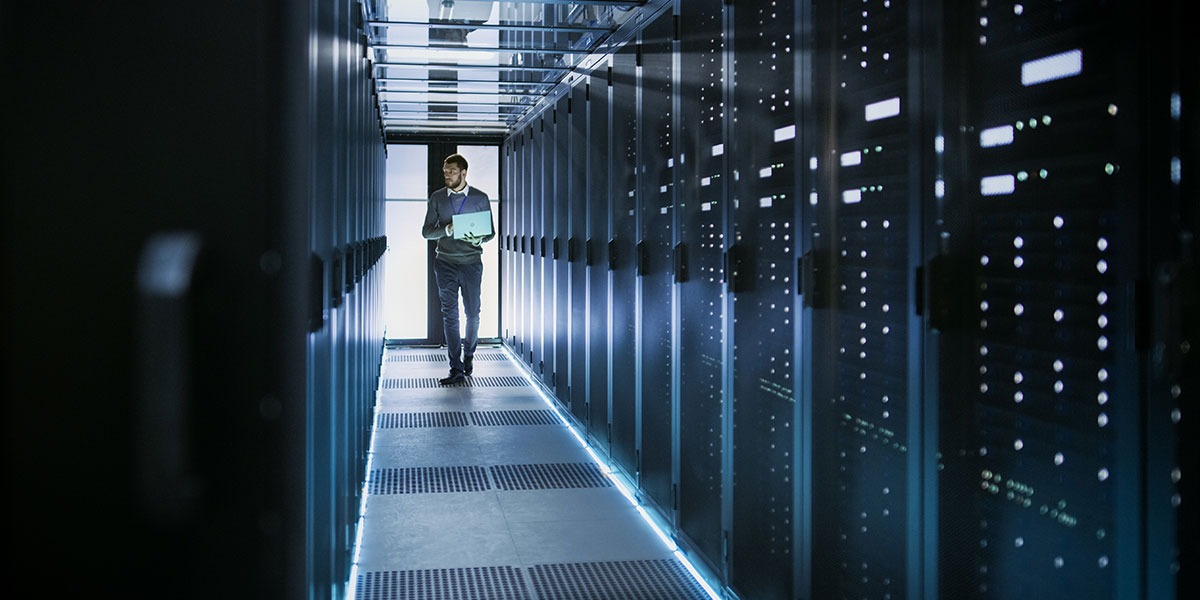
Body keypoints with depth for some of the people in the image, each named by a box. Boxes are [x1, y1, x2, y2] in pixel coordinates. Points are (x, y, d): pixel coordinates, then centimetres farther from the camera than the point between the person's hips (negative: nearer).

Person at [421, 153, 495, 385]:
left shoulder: (480, 198, 3)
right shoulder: (437, 198, 6)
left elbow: (491, 231, 6)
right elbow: (426, 231, 5)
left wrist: (479, 239, -17)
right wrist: (447, 229, -15)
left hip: (471, 262, 0)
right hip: (446, 262, 1)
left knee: (472, 313, 6)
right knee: (449, 315, -4)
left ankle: (468, 355, 30)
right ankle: (456, 368, -3)